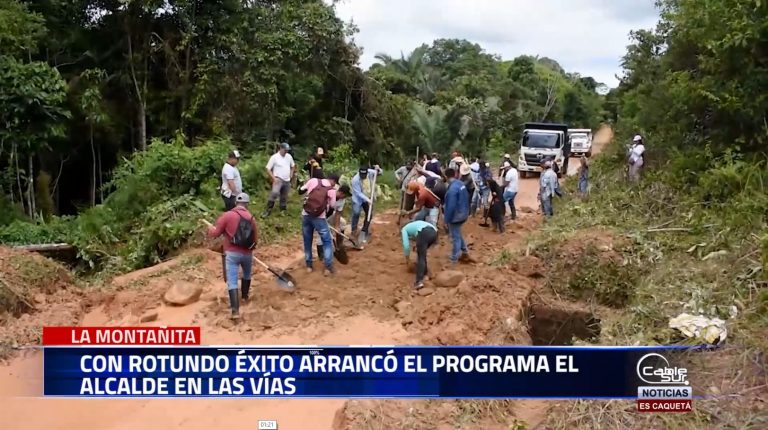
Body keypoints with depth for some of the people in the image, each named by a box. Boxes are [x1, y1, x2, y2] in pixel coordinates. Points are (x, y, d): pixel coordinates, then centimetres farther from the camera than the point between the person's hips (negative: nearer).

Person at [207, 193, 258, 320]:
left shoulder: (227, 215, -7)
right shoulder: (251, 218, 6)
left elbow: (214, 233, -6)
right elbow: (255, 240, 9)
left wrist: (211, 229, 16)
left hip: (232, 253, -4)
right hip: (247, 253, 4)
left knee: (232, 281, -5)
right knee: (247, 274, 31)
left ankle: (235, 310, -14)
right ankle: (245, 296, 48)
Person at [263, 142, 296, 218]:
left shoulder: (289, 156, 7)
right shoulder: (274, 157, -10)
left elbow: (293, 166, 24)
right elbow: (268, 169, -9)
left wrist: (291, 174, 10)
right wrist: (274, 178, -18)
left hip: (287, 181, 6)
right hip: (278, 179, -6)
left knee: (284, 197, 15)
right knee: (274, 193, -27)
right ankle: (267, 210, -22)